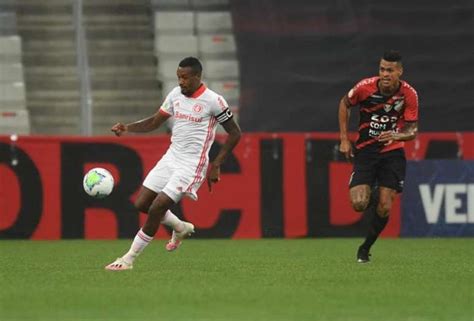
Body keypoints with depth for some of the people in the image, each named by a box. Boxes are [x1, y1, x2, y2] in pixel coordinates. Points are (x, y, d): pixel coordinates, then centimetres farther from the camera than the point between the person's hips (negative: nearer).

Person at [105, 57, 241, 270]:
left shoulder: (212, 101, -13)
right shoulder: (176, 94, 6)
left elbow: (234, 133, -5)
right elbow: (154, 122, 14)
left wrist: (216, 165, -8)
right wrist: (126, 128, -3)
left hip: (191, 165, -7)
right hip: (171, 157, 7)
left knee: (157, 208, -14)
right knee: (142, 203, 2)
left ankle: (128, 259, -4)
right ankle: (181, 228, 29)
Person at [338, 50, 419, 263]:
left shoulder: (409, 94, -12)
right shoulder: (365, 87, -14)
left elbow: (412, 130, -5)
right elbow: (345, 104, 6)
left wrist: (396, 135, -29)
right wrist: (344, 139, 2)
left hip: (392, 152, 1)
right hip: (365, 150, -1)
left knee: (385, 208, -8)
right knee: (358, 204, -16)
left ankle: (366, 248, 16)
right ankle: (371, 198, 23)